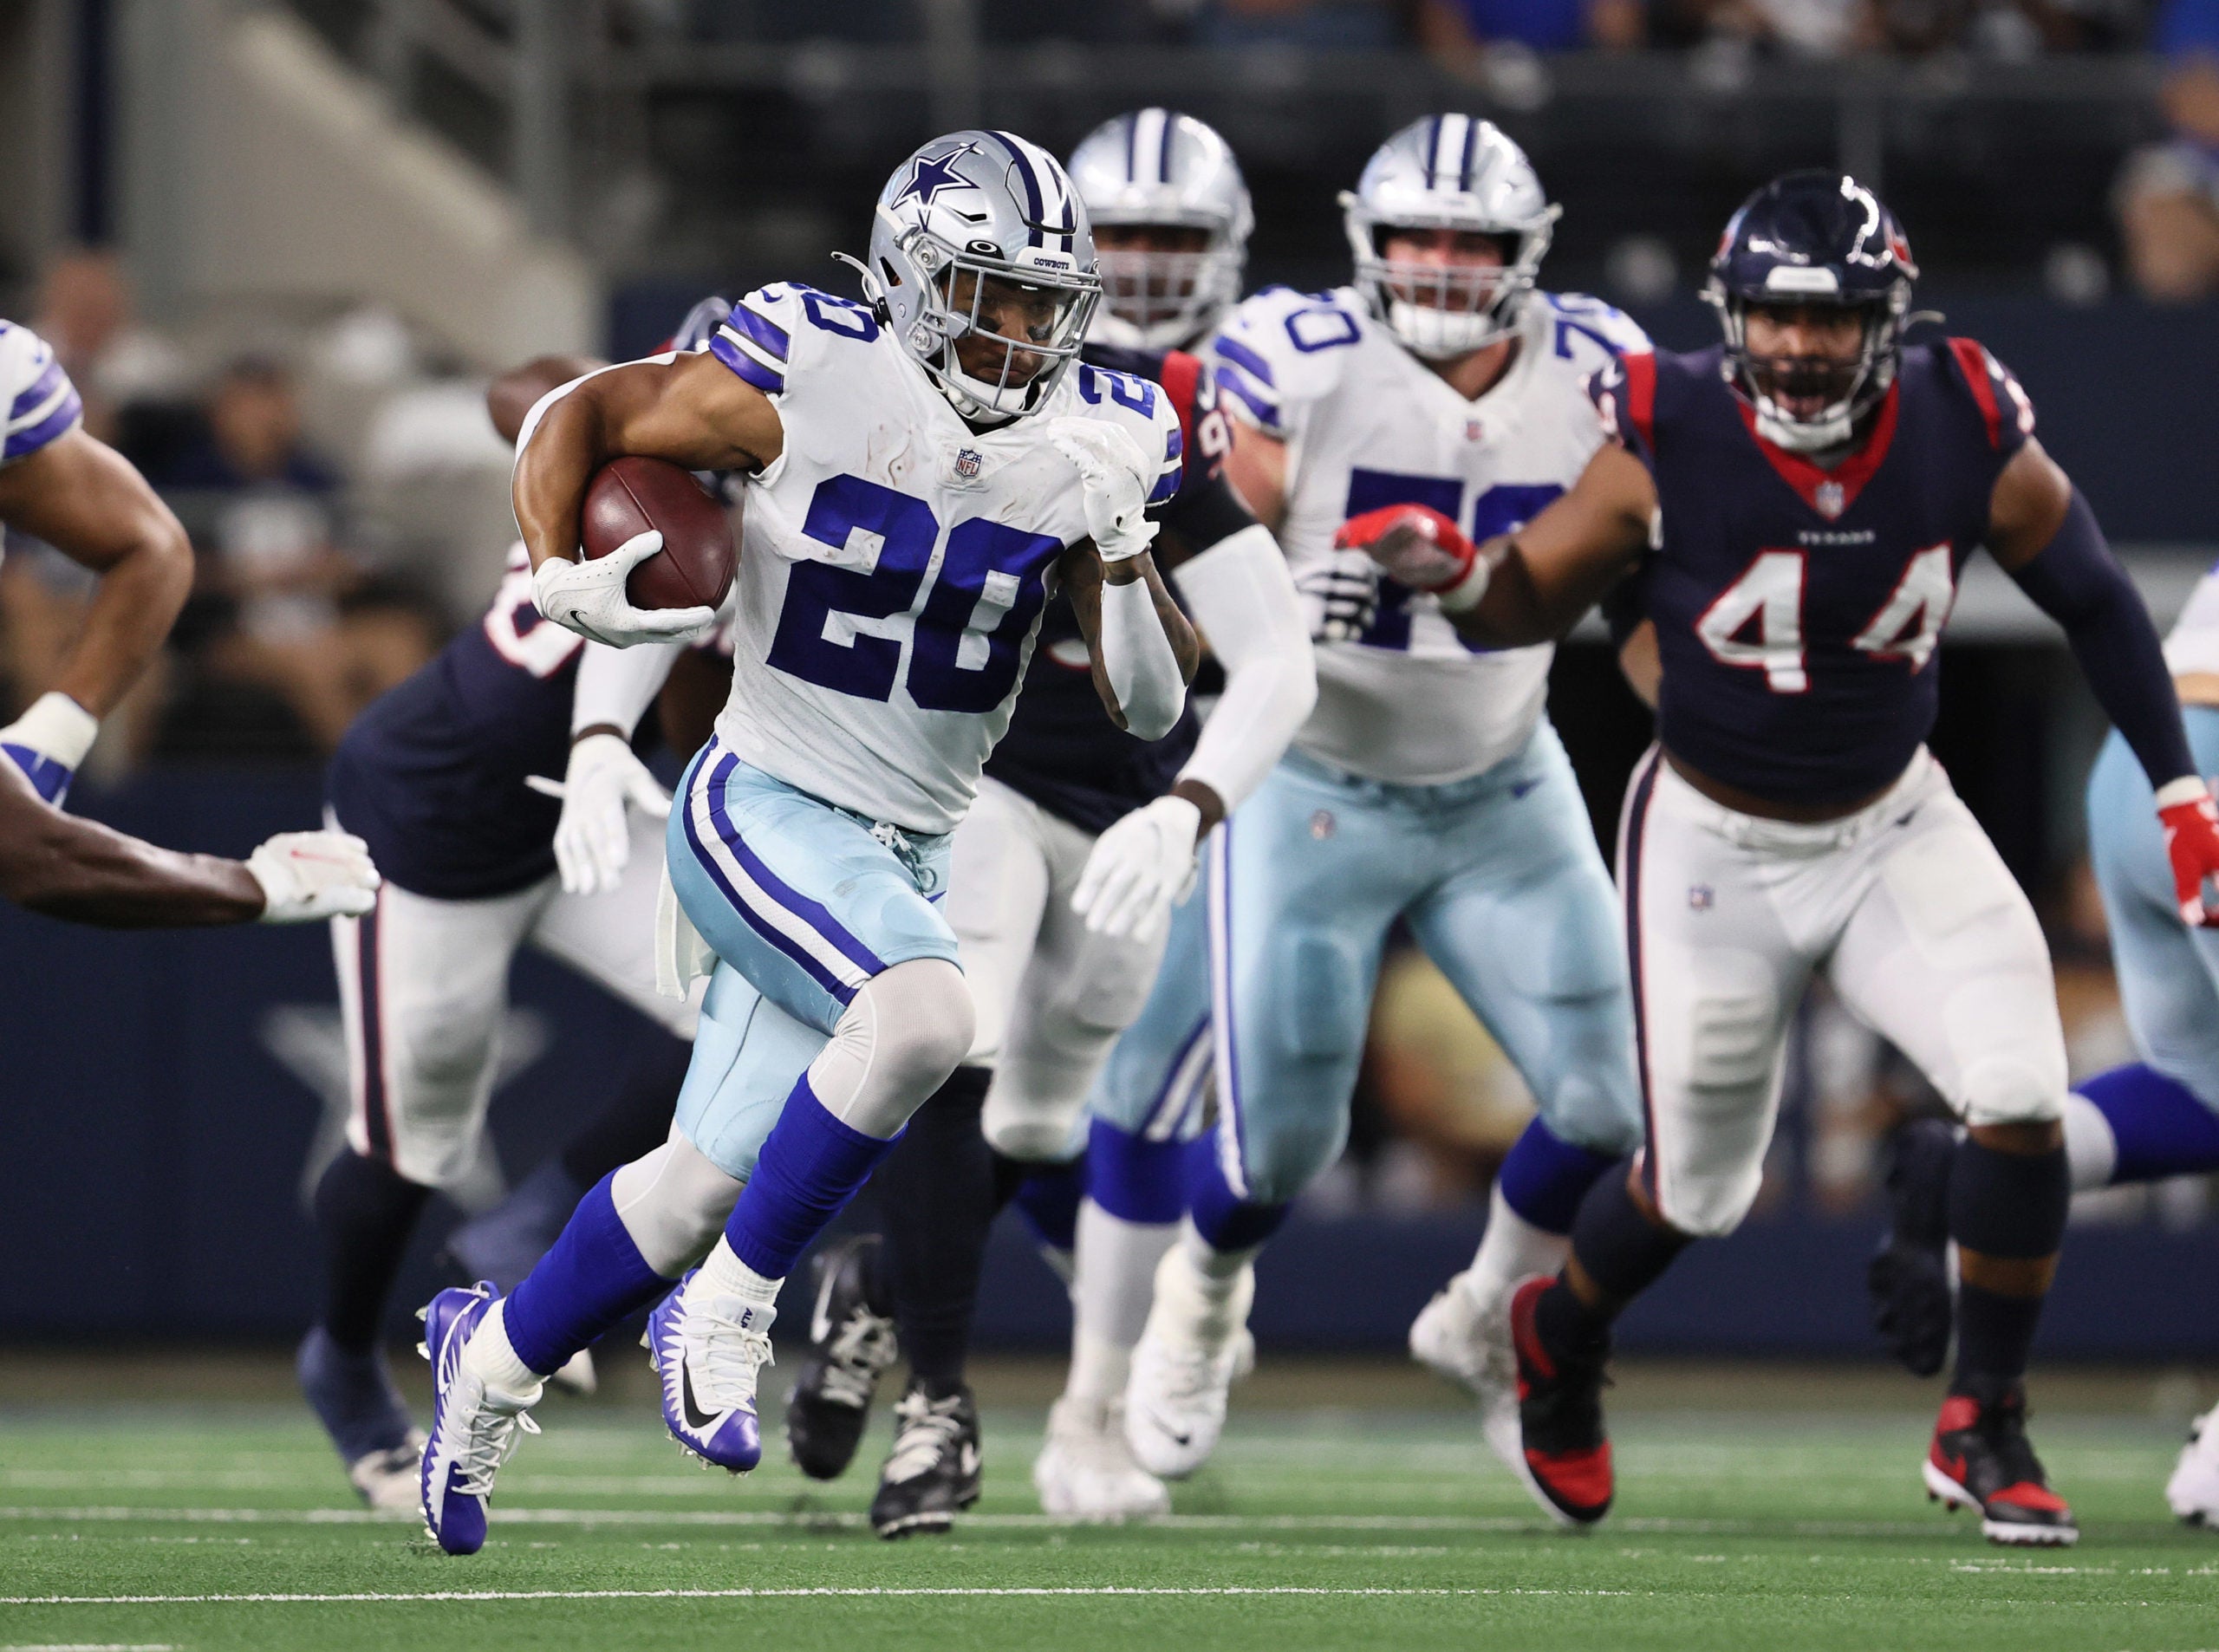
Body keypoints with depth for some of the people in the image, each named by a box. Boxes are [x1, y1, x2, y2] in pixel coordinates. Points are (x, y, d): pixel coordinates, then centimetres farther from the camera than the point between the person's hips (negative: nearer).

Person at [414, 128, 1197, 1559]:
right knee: (922, 1013, -34)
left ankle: (496, 1349, 36)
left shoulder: (1085, 446, -3)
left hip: (909, 852, 6)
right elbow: (580, 418, -2)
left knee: (706, 1188, 10)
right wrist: (562, 583, -18)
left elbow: (1153, 707, -2)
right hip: (766, 812, -6)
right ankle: (730, 1308, -15)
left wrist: (1120, 556, -18)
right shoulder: (805, 388, -15)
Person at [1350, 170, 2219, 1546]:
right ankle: (1558, 1339, 42)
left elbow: (2093, 602, 1)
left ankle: (1985, 1429, 2)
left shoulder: (1968, 438, -16)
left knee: (2020, 1098, -18)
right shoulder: (1672, 443, -21)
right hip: (1717, 848, -2)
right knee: (1698, 1189, 7)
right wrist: (1457, 573, -31)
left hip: (1893, 827, 2)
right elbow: (1536, 598, -8)